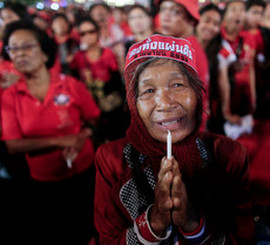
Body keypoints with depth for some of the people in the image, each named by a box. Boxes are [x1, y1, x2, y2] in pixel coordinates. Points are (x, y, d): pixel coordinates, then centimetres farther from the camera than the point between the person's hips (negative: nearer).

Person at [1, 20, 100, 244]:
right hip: (43, 182, 1)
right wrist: (58, 141, -23)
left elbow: (93, 119, 1)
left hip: (83, 174, 0)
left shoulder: (70, 85, -10)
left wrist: (82, 137, -20)